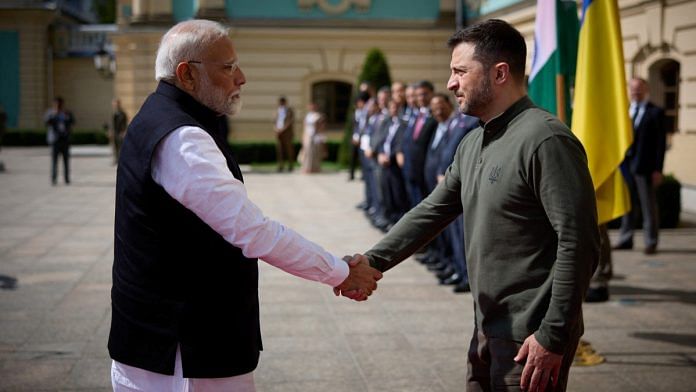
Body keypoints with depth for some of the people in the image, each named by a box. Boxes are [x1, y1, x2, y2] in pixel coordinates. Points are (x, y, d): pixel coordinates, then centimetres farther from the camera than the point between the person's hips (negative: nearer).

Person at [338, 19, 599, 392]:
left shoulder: (545, 140, -17)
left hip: (531, 339, -9)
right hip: (488, 331, 9)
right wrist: (373, 260, -1)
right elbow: (432, 211, 12)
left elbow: (578, 243, -21)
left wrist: (554, 337, -21)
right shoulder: (472, 144, 12)